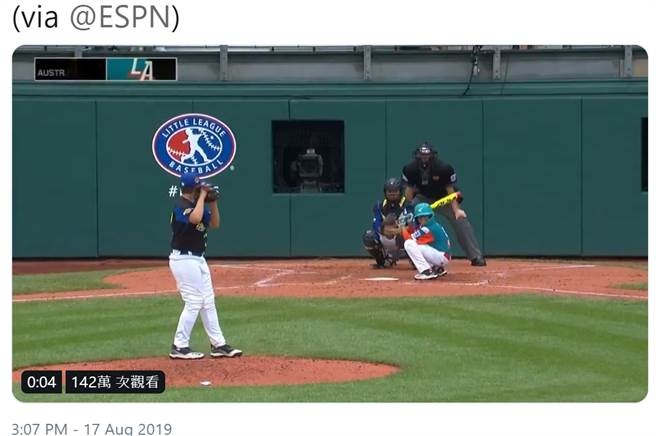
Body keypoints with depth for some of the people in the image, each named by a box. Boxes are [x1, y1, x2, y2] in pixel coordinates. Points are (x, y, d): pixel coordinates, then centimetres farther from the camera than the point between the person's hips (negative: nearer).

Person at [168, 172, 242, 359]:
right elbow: (195, 218, -39)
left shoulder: (196, 205, 11)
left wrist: (213, 202, 1)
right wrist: (202, 196, -25)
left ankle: (218, 344, 16)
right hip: (184, 260, -10)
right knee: (193, 303, -9)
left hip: (197, 260, 10)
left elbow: (214, 223, 15)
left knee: (208, 302, 11)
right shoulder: (181, 207, -18)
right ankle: (179, 347, -4)